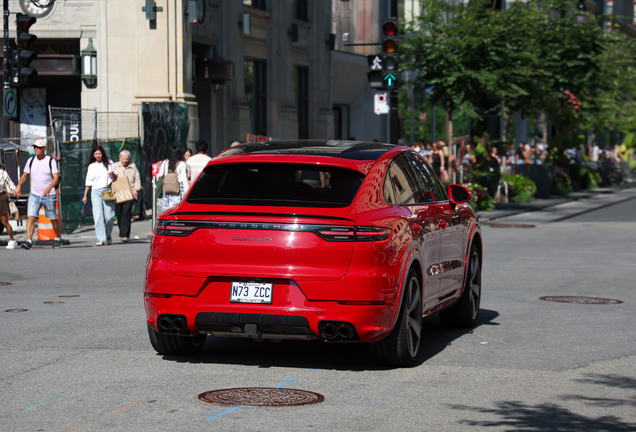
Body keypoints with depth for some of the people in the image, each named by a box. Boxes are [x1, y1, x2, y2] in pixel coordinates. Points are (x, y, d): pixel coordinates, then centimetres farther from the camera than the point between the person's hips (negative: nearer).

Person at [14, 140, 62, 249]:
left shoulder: (51, 161, -5)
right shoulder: (31, 161, 7)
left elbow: (56, 177, -14)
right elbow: (25, 175, 16)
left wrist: (50, 187, -33)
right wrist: (19, 185, -3)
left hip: (49, 196, -3)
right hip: (34, 195, 3)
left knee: (53, 219, 7)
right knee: (30, 217, -14)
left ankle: (58, 239, 28)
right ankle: (28, 241, -20)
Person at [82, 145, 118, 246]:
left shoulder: (109, 163, 11)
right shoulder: (91, 166, 13)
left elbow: (117, 177, 16)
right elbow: (88, 182, 17)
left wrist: (113, 174, -6)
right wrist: (85, 195, 16)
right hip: (96, 192, 0)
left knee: (109, 216, -4)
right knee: (98, 216, -13)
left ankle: (108, 236, 18)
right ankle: (101, 239, -17)